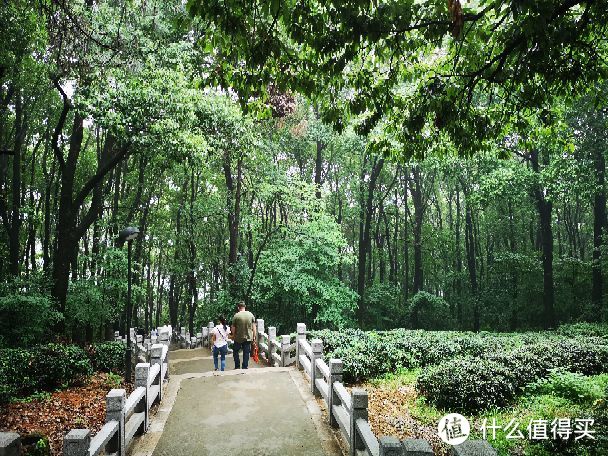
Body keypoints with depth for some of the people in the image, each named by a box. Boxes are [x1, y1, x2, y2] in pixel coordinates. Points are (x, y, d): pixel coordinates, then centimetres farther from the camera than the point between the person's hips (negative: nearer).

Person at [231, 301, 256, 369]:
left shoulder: (236, 316, -12)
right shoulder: (251, 314, -3)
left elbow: (233, 329, -8)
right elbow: (254, 327, 0)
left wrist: (234, 335, 11)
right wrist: (254, 337, 8)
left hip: (238, 338, -2)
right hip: (248, 338, 2)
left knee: (236, 351, 18)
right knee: (246, 353, 11)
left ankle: (237, 367, 19)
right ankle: (245, 367, 14)